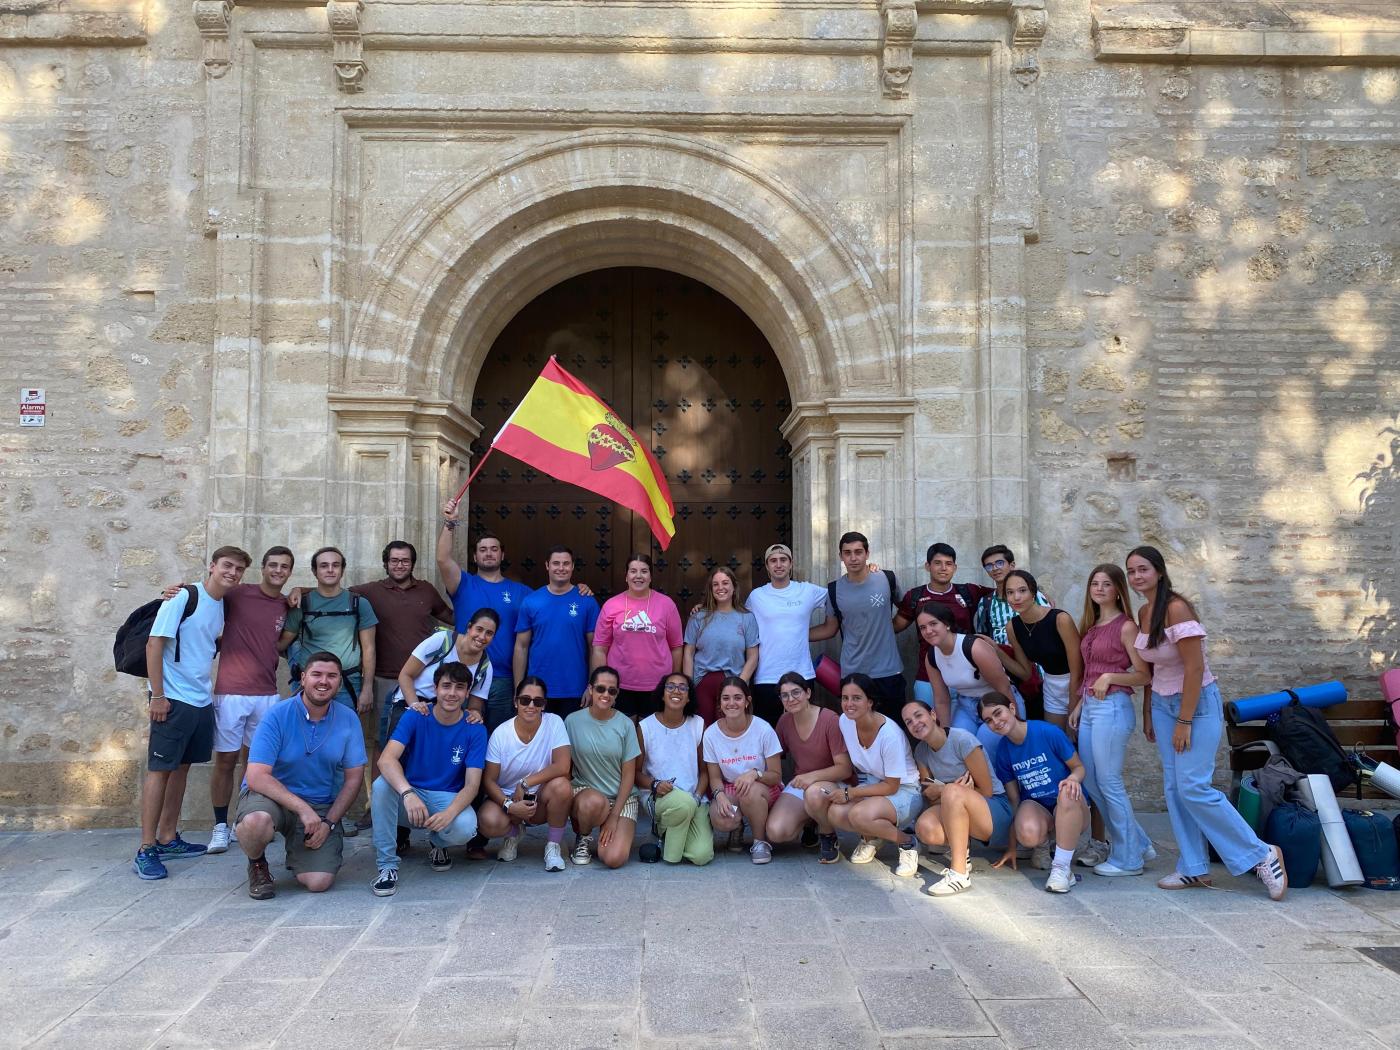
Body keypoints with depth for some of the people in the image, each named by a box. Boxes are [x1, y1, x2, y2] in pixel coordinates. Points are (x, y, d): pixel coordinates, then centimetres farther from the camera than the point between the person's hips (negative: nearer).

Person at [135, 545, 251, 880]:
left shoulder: (223, 605, 10)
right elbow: (154, 644, -14)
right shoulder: (183, 597, -12)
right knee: (160, 768, -4)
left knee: (181, 767, 13)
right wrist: (157, 695, -16)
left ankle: (168, 839, 23)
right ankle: (146, 850, 0)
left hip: (202, 700, 8)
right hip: (173, 699, -8)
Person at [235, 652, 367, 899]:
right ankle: (257, 865, -1)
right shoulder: (278, 716, -13)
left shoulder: (348, 719, -3)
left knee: (319, 882, -16)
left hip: (322, 806, 2)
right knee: (257, 821, -38)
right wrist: (302, 809, -26)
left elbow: (354, 778, 2)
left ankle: (298, 850, 22)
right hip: (271, 795, -2)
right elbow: (256, 777, -20)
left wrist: (329, 822, -9)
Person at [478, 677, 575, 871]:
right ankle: (514, 833, 8)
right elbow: (489, 780, -9)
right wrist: (509, 805, -26)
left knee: (561, 786, -33)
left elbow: (563, 766, -22)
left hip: (541, 799, 0)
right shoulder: (500, 734, -11)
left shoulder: (554, 723, -13)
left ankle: (553, 846, -8)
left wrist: (525, 784, -24)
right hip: (506, 797, 0)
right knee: (489, 822, -32)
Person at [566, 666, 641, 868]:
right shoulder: (573, 721, -5)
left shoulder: (625, 724, -4)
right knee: (594, 802, -38)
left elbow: (629, 775, -2)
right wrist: (568, 797, -14)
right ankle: (583, 838, -3)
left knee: (614, 859, -22)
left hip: (622, 798, 0)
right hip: (584, 791, 0)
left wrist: (614, 816, -8)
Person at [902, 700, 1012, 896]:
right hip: (956, 812, 5)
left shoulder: (962, 740, -15)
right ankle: (961, 851, 2)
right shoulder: (921, 751, 4)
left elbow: (986, 791, -11)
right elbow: (929, 796, 3)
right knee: (925, 828, -28)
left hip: (998, 812, -5)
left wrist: (942, 790, -11)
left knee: (952, 791, -36)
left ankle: (960, 874, -29)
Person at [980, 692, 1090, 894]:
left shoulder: (1048, 732, -14)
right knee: (1028, 834, -35)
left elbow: (1079, 767, -3)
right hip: (1035, 806, 2)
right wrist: (1012, 847, 4)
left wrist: (1073, 778, -29)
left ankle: (1062, 867, -26)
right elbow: (1013, 798, 3)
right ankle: (1043, 844, 5)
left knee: (1068, 792, -38)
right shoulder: (1003, 751, -3)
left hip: (1070, 811, -2)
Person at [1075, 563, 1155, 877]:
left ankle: (1128, 859, 13)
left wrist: (1110, 677, -20)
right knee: (1090, 782, 11)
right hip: (1090, 707, 8)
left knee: (1109, 783, -2)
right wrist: (1079, 705, 17)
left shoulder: (1126, 626, -7)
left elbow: (1144, 675, -9)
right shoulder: (1091, 626, 15)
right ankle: (1138, 844, 25)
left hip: (1112, 707, -8)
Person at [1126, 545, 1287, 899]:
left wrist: (1184, 722, -19)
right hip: (1162, 703, 8)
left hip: (1197, 702, -8)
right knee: (1174, 787, 6)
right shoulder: (1143, 612, 4)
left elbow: (1195, 668, -21)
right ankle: (1194, 868, 15)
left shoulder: (1176, 608, -20)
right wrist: (1148, 712, 13)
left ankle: (1262, 855, 5)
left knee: (1193, 786, -11)